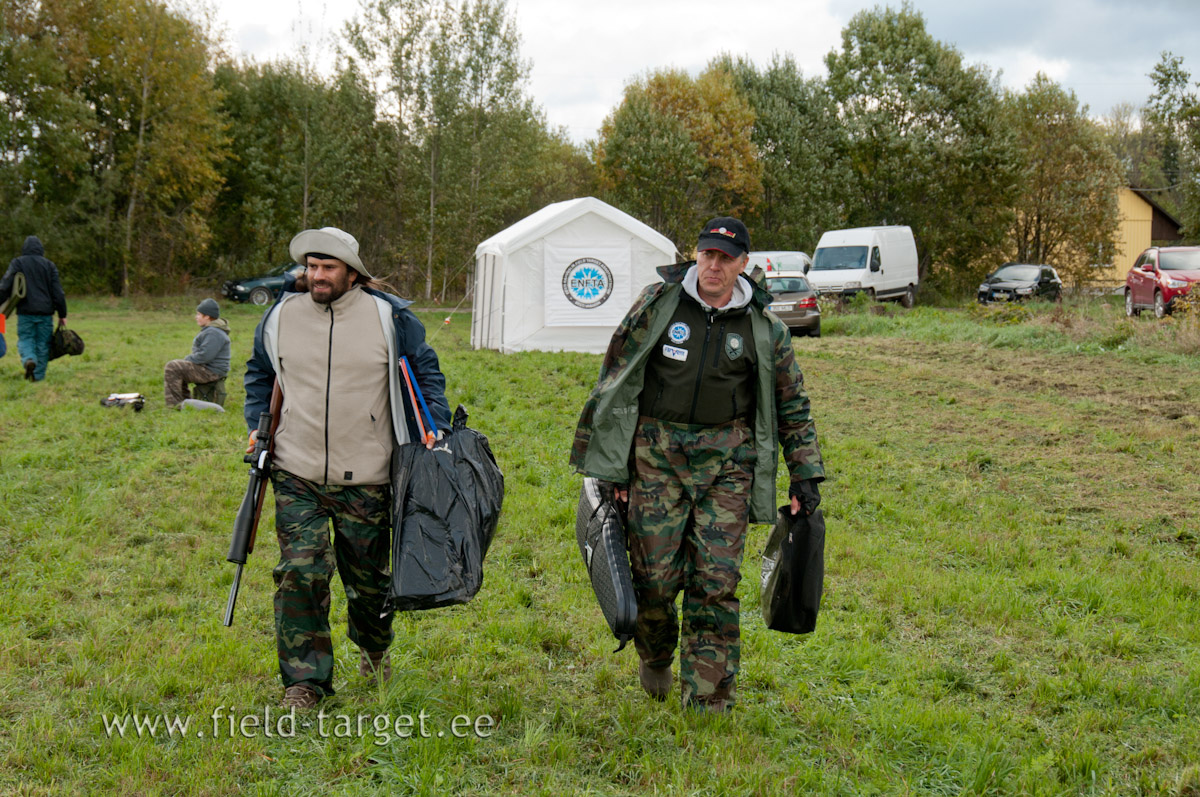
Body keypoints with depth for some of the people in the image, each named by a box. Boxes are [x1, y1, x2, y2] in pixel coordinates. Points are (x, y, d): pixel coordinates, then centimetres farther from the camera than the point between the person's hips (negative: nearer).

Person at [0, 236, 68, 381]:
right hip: (45, 312, 1)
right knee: (42, 343, 7)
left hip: (25, 311, -1)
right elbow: (57, 292, 3)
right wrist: (62, 314, 7)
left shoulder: (17, 263, 2)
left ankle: (29, 359, -24)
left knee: (25, 339, 7)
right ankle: (39, 374, 6)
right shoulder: (49, 265, 6)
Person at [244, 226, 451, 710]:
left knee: (367, 575, 12)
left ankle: (374, 649, 41)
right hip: (296, 475, 1)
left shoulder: (388, 317, -2)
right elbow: (259, 374, 22)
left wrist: (434, 430, -1)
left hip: (366, 477, -1)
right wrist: (257, 427, 11)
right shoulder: (280, 316, 4)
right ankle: (304, 680, 0)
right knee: (300, 573, -10)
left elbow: (426, 371, 10)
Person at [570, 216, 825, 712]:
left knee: (716, 578, -4)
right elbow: (616, 377, 5)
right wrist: (610, 464, 3)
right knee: (654, 573, -1)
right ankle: (655, 654, 31)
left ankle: (708, 697, 5)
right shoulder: (658, 304, 2)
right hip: (657, 451, 0)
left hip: (726, 458, 1)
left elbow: (792, 406, 13)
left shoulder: (764, 329, 4)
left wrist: (805, 475, 9)